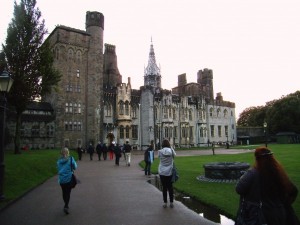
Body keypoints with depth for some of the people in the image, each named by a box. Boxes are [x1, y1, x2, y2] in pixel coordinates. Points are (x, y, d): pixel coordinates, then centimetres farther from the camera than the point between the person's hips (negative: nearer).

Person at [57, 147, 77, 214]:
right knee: (68, 193, 4)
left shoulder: (59, 160, -2)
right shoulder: (70, 159, -11)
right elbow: (75, 167, -4)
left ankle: (66, 205, 31)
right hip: (69, 178, -3)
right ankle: (66, 206, -8)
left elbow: (58, 169, 6)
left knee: (64, 192, 17)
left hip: (61, 179, 3)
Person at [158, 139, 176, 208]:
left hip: (162, 172, 0)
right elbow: (174, 155, 10)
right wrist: (171, 148, 12)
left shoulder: (160, 152, -11)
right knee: (170, 187, 13)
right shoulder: (171, 151, -9)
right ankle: (171, 203, 19)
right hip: (170, 172, 1)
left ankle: (165, 203, 16)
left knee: (164, 187, 10)